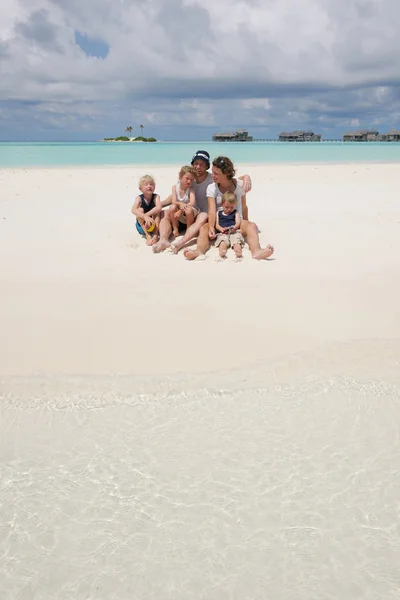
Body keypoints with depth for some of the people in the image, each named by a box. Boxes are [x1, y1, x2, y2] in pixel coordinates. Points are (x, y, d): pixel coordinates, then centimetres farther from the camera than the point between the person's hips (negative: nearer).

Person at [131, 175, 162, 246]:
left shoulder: (156, 196, -11)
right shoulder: (139, 198, -13)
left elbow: (159, 208, -32)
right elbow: (133, 210, -32)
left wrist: (147, 214, -40)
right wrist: (145, 216, -48)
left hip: (154, 224, 0)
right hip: (142, 226, 0)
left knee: (156, 211, -23)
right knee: (140, 210, -24)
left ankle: (155, 235, -31)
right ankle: (148, 235, -32)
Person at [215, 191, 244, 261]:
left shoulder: (235, 213, 22)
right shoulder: (219, 213, 24)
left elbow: (238, 223, 7)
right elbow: (216, 224, 13)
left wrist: (234, 228, -18)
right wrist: (222, 229, -10)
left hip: (234, 232, 0)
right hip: (223, 233, 0)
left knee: (236, 240, -33)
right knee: (223, 241, -34)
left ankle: (238, 252, -63)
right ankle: (222, 253, -65)